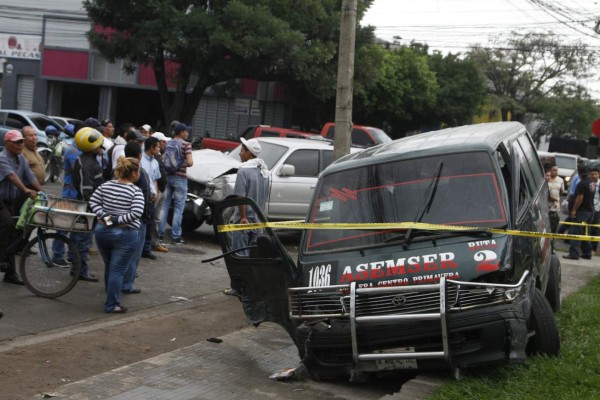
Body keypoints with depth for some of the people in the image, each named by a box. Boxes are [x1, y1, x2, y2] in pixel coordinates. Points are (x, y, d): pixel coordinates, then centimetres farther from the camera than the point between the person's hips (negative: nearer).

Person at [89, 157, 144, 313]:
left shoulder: (106, 185, 4)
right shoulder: (135, 191, -13)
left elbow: (93, 202, 2)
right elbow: (136, 213, -24)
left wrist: (104, 216, -7)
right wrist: (117, 220, -16)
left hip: (102, 231, 6)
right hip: (125, 235, -5)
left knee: (109, 267, 20)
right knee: (117, 270, 0)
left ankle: (112, 298, 31)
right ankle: (112, 305, 1)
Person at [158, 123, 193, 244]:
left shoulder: (168, 144, 9)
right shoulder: (186, 145, -10)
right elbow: (190, 162, -17)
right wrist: (187, 163, 3)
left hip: (167, 176, 6)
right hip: (180, 178, -6)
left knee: (164, 206, 11)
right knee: (178, 208, 0)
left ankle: (160, 233, 11)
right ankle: (175, 236, 0)